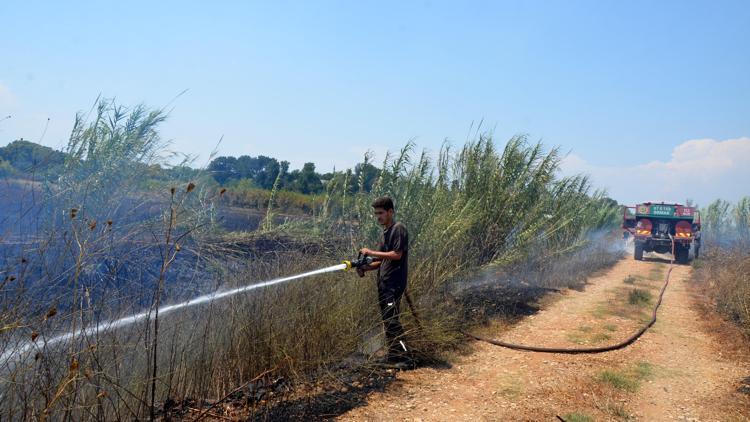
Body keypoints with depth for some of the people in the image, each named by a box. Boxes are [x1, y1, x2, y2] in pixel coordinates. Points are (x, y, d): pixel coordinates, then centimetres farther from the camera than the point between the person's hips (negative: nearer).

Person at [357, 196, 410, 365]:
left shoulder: (398, 229, -8)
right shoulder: (385, 233, 19)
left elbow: (397, 255, -18)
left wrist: (372, 253, -15)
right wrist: (366, 267, 4)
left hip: (395, 283, -9)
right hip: (384, 283, 9)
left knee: (391, 320, -12)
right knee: (387, 320, 10)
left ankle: (402, 356, -6)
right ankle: (392, 355, 17)